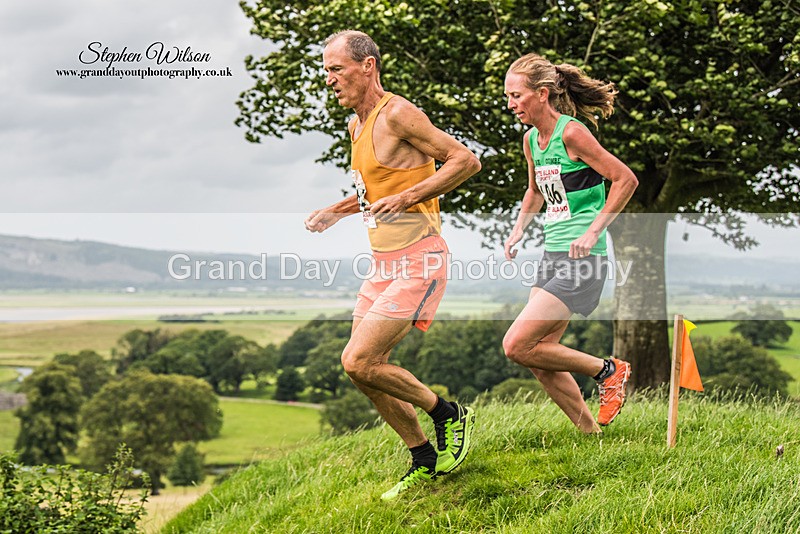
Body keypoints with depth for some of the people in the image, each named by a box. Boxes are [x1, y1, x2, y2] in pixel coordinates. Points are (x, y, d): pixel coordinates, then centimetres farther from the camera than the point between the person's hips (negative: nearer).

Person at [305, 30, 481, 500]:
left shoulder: (398, 114, -14)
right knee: (366, 370, 9)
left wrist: (405, 198, -21)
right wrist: (336, 211, 15)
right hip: (384, 262, 9)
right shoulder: (357, 124, 14)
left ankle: (451, 416, 5)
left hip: (417, 261, -9)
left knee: (359, 362, -15)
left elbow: (466, 161, -16)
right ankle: (425, 460, 23)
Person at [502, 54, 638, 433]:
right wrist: (518, 229, 14)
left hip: (581, 259, -9)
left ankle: (608, 370, 4)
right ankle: (590, 434, 21)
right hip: (552, 254, 9)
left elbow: (626, 179, -15)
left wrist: (593, 232, -17)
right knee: (539, 356, 7)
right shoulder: (531, 140, 10)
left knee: (517, 347, -13)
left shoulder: (572, 133, -14)